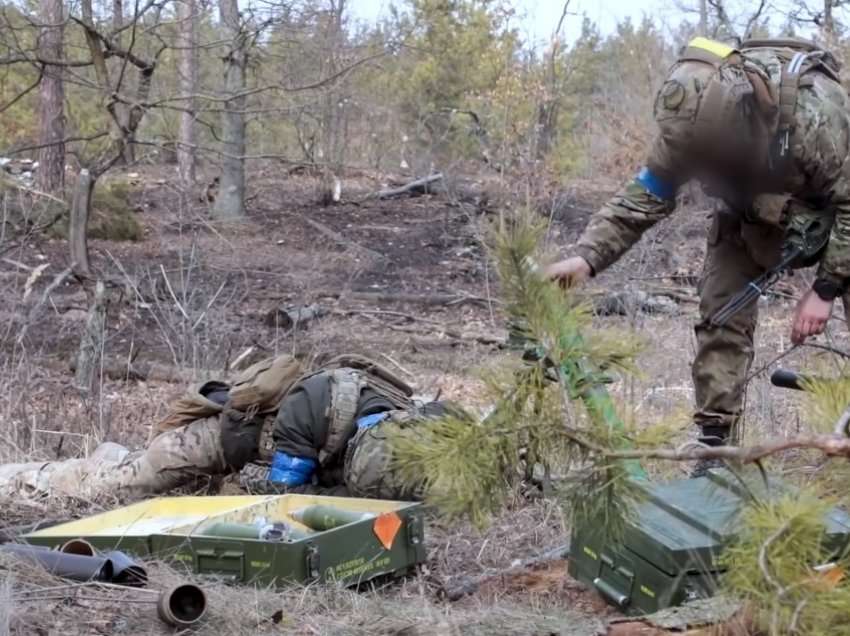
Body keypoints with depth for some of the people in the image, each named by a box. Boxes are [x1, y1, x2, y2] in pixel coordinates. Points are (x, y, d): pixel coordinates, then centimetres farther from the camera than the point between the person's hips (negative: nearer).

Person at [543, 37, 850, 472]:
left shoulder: (813, 114, -40)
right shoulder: (689, 125, -27)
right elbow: (644, 196, -18)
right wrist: (587, 255, -31)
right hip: (750, 212, 4)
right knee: (721, 318, -5)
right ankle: (715, 445, 3)